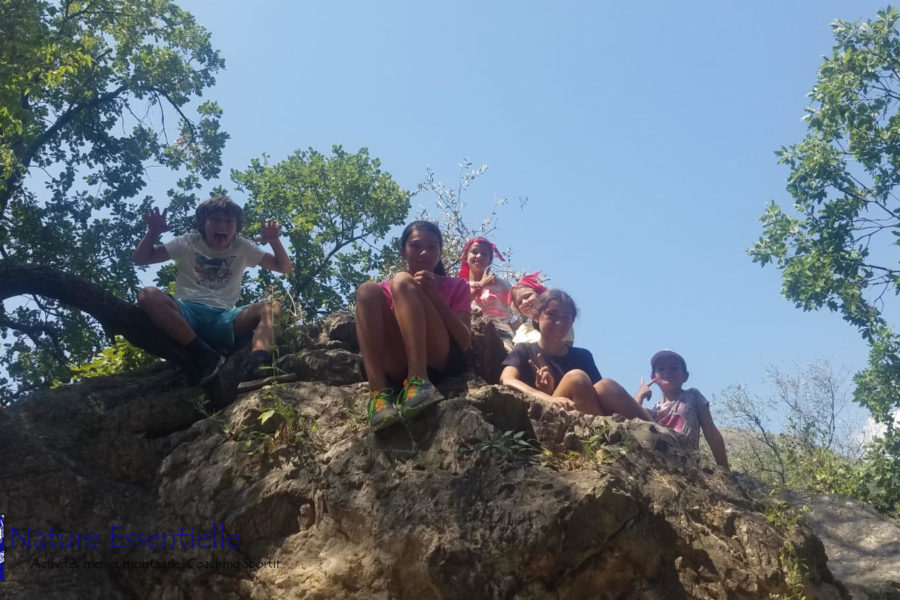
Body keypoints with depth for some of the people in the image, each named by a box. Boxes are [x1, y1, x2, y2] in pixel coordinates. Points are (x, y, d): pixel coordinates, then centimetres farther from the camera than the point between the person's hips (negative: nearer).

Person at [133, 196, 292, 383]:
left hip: (223, 319, 1)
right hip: (187, 315, 0)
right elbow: (140, 259, 11)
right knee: (148, 295, -30)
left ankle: (258, 366, -52)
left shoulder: (242, 248, 16)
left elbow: (284, 268, 14)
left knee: (271, 308, -25)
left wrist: (274, 241, -5)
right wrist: (153, 232, -6)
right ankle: (205, 356, -35)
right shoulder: (188, 243, 13)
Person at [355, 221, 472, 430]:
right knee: (368, 291, -16)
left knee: (402, 282, -16)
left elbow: (465, 342, 3)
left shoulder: (456, 286, 18)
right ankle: (379, 393, -33)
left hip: (444, 362, -2)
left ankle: (418, 382, -37)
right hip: (398, 368, 2)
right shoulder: (388, 288, 24)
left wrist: (434, 295, -7)